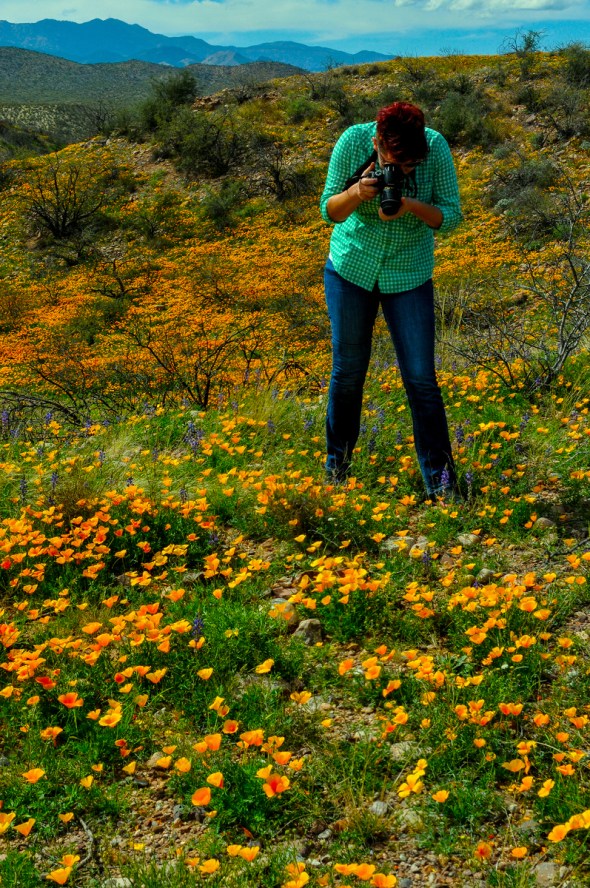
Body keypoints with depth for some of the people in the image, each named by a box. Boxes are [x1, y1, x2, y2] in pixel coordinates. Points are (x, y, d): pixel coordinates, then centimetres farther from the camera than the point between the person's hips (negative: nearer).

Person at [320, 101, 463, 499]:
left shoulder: (436, 147, -18)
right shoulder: (353, 141, -18)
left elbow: (451, 215, -13)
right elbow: (330, 211, -11)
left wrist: (410, 205, -32)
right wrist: (357, 192, -32)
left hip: (409, 275, 0)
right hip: (351, 268, 1)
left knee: (421, 378, -2)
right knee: (348, 370, 10)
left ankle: (441, 478, 10)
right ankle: (338, 459, 32)